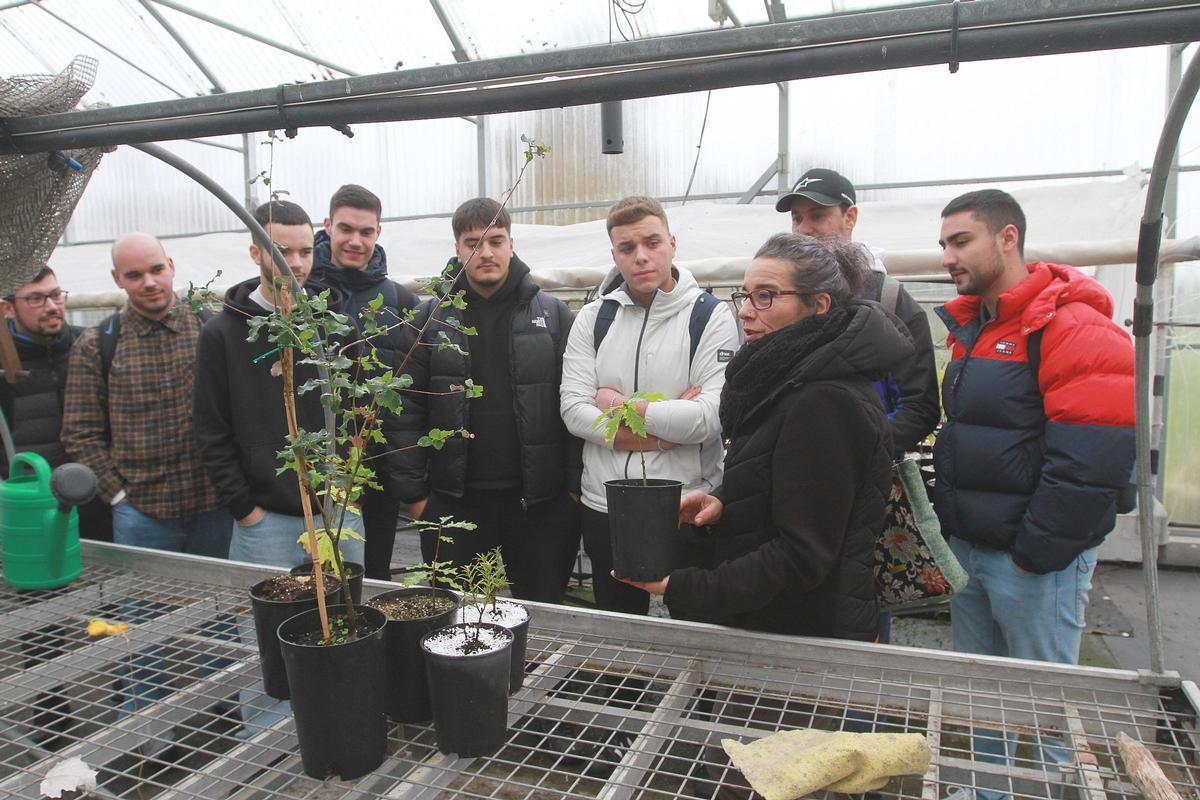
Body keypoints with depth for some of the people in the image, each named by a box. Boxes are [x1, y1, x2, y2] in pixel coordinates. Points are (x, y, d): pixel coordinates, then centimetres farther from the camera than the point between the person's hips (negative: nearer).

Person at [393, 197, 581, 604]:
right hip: (453, 499, 1)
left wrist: (576, 484, -4)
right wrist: (414, 490, -2)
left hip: (539, 498, 0)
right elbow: (410, 409, 2)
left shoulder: (552, 314, 2)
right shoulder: (433, 318, 3)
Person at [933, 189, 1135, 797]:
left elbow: (1093, 458, -22)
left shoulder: (1072, 329, -16)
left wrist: (1037, 552, -18)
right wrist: (948, 521, 14)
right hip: (969, 548, 9)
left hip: (1034, 561, -8)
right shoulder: (973, 328, 12)